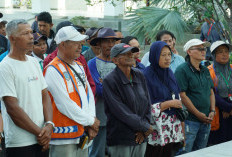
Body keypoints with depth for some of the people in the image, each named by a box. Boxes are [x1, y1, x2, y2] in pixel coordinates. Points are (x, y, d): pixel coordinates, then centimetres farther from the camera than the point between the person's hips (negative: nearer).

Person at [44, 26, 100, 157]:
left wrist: (91, 126, -2)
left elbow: (89, 94, 11)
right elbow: (64, 104, -19)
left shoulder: (79, 66, 15)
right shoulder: (53, 70, -13)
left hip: (83, 133, 8)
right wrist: (90, 121, -9)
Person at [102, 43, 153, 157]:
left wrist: (143, 130, 0)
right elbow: (121, 112, -15)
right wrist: (145, 127, -9)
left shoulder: (139, 76, 9)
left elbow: (147, 104, 12)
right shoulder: (109, 81, -11)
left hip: (141, 139, 6)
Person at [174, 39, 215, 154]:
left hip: (206, 120, 8)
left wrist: (212, 111, 3)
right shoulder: (182, 70, -10)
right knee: (185, 152, -6)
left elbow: (211, 92, 20)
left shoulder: (205, 71, 15)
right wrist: (199, 115, -14)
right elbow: (182, 95, -15)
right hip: (189, 120, -7)